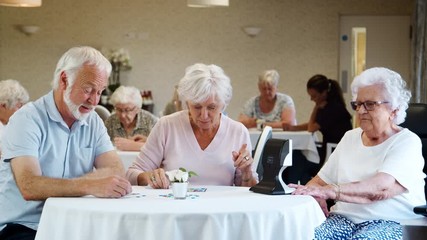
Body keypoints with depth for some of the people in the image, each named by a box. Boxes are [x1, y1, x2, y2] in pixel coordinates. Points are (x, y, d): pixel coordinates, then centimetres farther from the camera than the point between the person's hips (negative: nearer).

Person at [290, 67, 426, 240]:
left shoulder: (407, 141, -2)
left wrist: (331, 191, -32)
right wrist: (313, 194, -10)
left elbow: (382, 188, -20)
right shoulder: (350, 137, 19)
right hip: (344, 219, 5)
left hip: (392, 223, -4)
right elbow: (320, 180, 16)